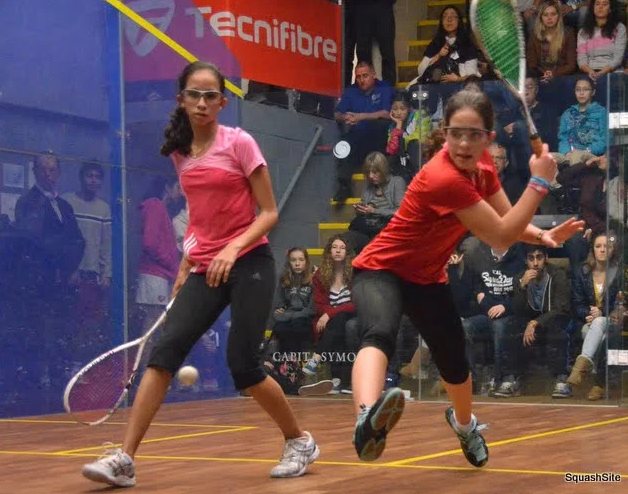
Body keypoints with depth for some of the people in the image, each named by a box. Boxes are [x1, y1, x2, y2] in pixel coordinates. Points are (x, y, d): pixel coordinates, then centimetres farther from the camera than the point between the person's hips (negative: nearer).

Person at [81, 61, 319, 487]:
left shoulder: (239, 143, -6)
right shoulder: (181, 153, 10)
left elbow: (269, 213, -7)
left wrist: (233, 248, -22)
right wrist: (186, 266, 15)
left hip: (248, 264, -5)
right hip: (205, 271, 5)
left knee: (243, 364, -10)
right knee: (165, 351, -12)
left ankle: (300, 442, 14)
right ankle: (125, 459, -16)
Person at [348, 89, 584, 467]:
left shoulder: (483, 165, -6)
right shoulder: (443, 179, -32)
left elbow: (507, 223, 4)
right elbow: (501, 236, -27)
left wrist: (543, 236, -15)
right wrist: (540, 181, -27)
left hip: (427, 277, 8)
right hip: (382, 270, -8)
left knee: (455, 363, 18)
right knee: (381, 335, -39)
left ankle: (464, 423, 52)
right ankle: (368, 420, -69)